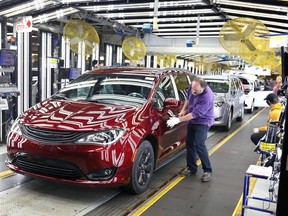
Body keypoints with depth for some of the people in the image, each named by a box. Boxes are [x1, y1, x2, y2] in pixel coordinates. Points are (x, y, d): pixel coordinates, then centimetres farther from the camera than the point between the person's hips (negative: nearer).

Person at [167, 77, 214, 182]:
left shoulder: (207, 97, -34)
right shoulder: (191, 86, -12)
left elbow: (194, 114, -32)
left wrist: (178, 120, -29)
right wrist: (183, 110, 1)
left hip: (203, 122, -8)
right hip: (192, 120, 8)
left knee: (199, 145, -15)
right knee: (189, 144, 9)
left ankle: (207, 170, 0)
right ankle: (192, 168, 21)